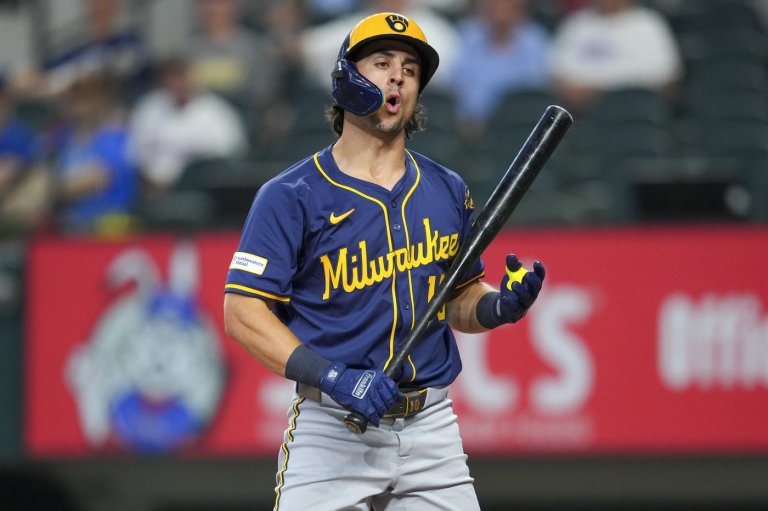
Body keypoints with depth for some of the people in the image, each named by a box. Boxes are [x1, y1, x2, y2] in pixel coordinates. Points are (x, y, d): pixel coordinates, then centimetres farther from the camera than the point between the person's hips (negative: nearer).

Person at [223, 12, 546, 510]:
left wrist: (502, 305, -2)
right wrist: (334, 378, -21)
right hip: (331, 429, -4)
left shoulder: (448, 192, 12)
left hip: (432, 429, 4)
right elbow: (244, 311, -9)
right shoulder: (291, 196, -3)